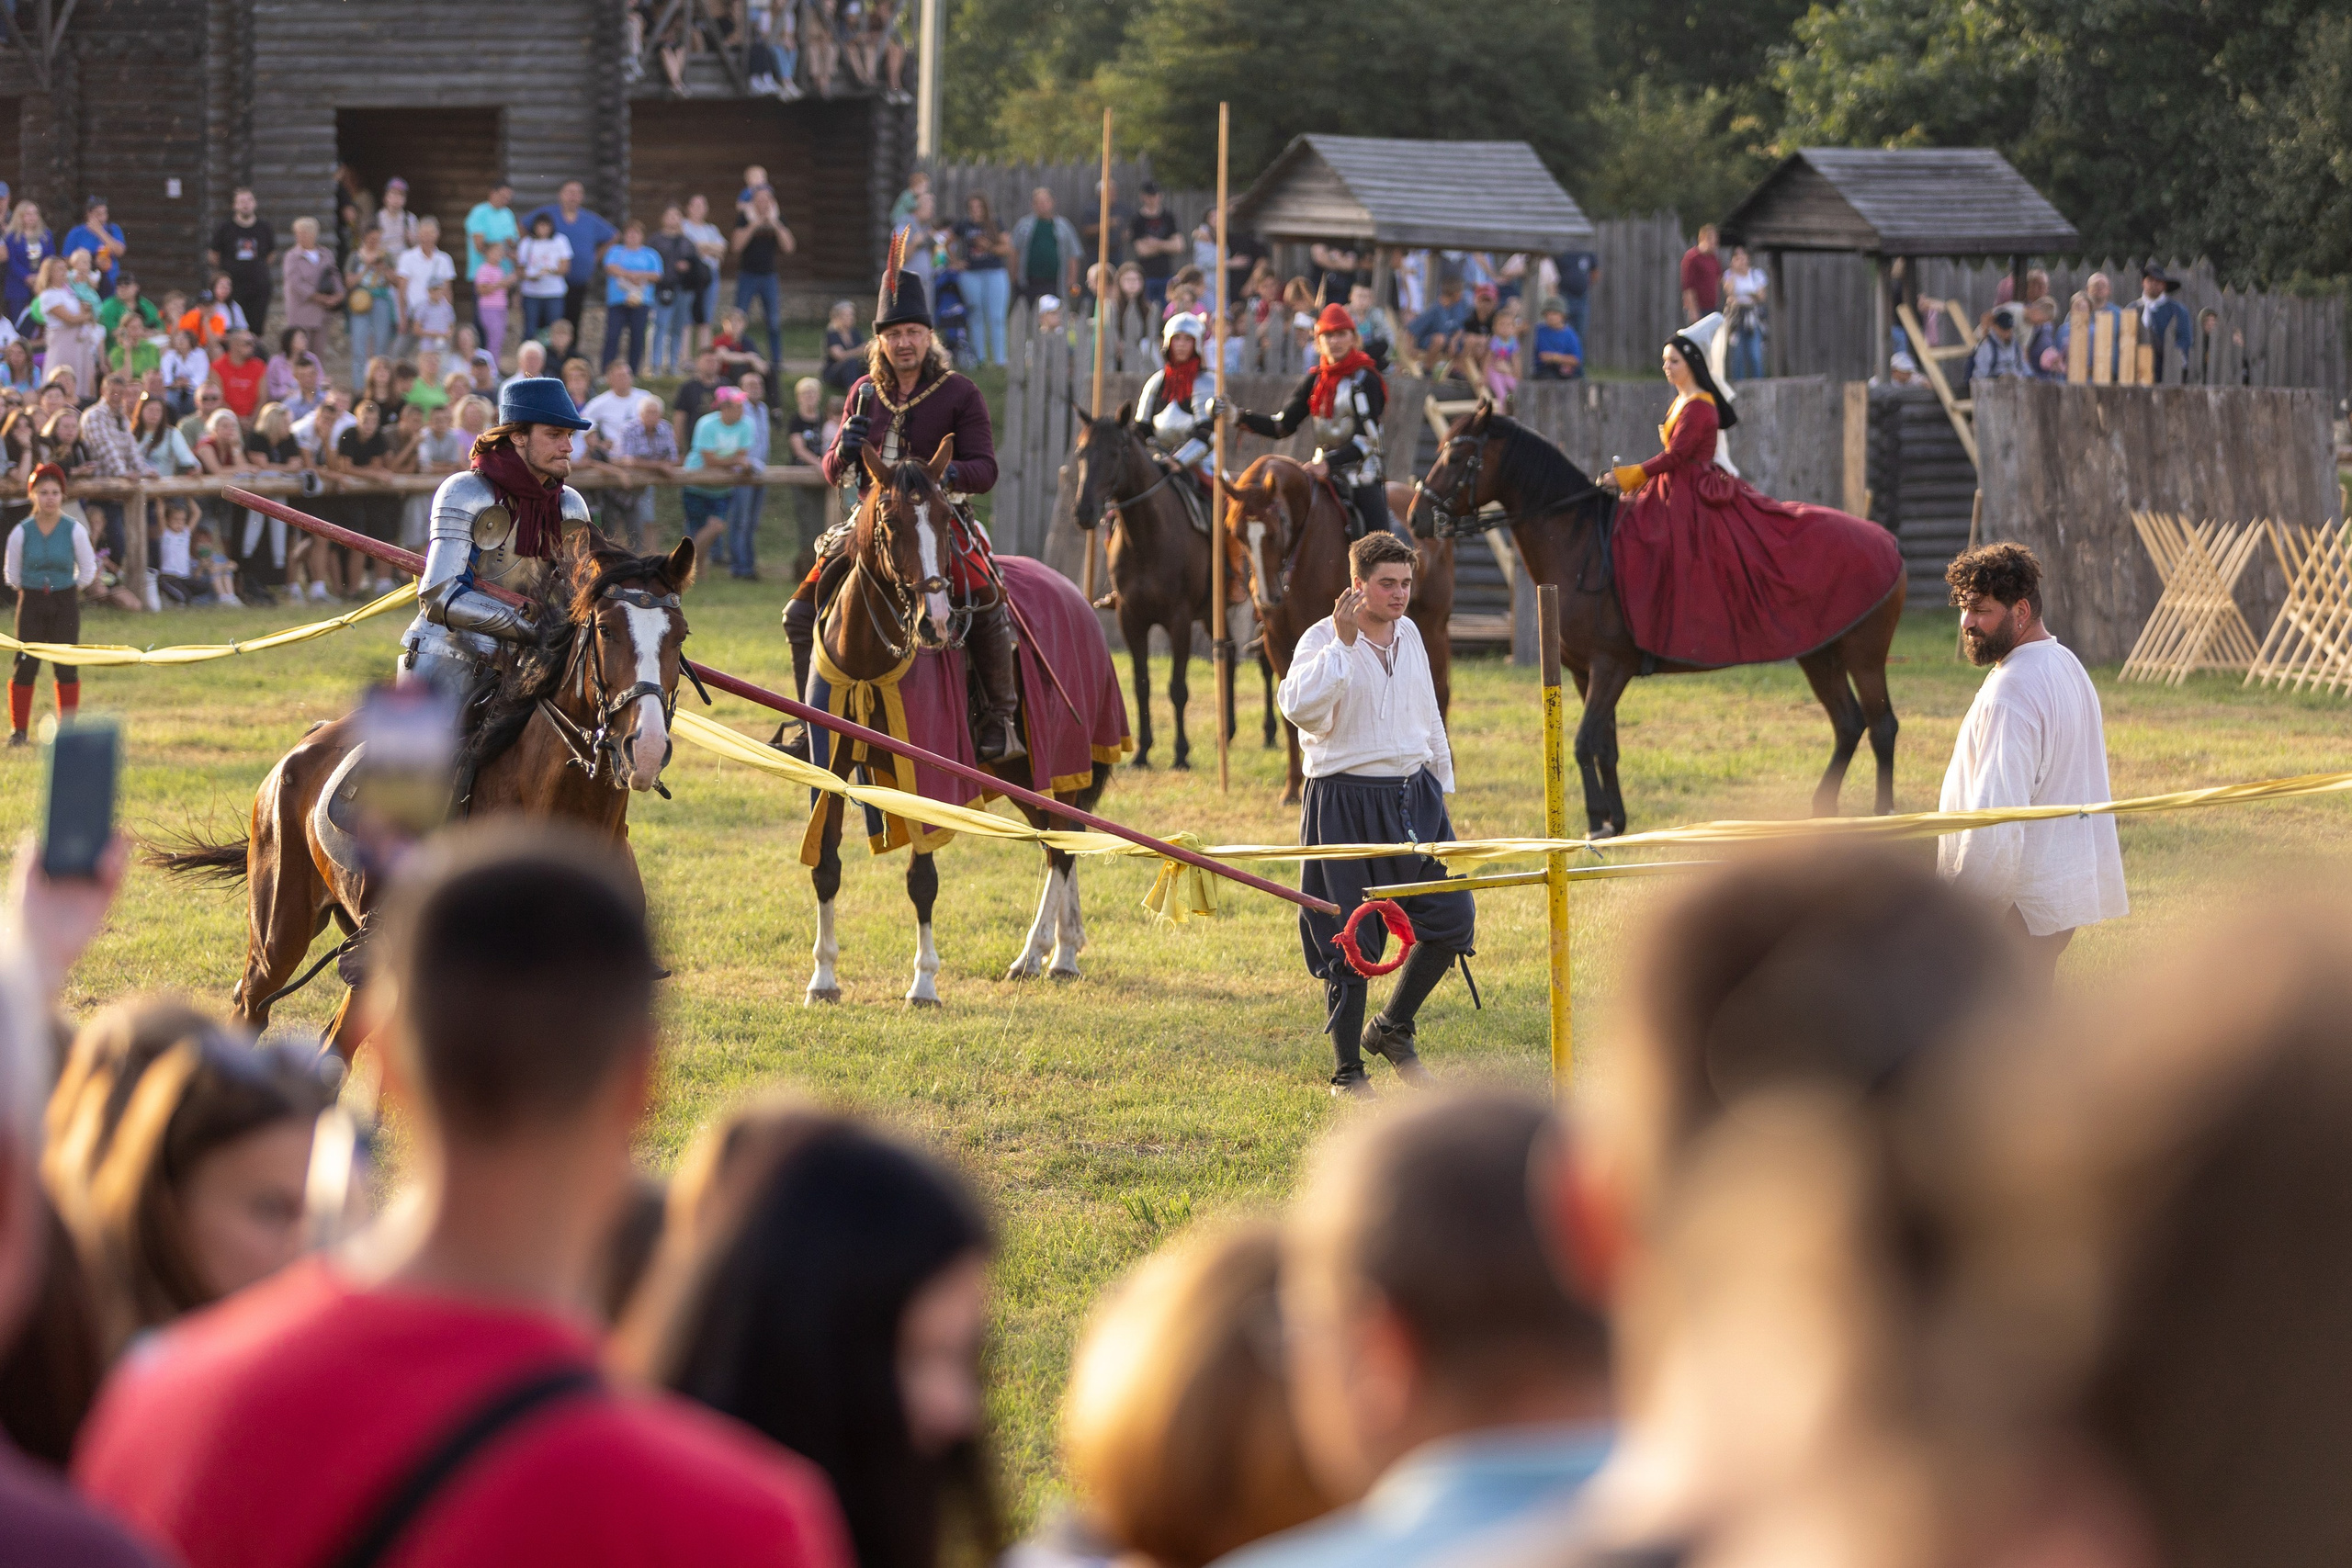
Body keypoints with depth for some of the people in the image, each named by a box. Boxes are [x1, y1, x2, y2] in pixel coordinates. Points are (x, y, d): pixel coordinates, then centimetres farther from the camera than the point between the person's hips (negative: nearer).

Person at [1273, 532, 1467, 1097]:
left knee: (1453, 917, 0)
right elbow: (1302, 707, -28)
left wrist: (1439, 785, 23)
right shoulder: (1323, 639, -9)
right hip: (1345, 801, -6)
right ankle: (1347, 1070, 12)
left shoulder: (1410, 635, 11)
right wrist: (1342, 643, -29)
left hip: (1412, 795, 6)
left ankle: (1392, 1028, 21)